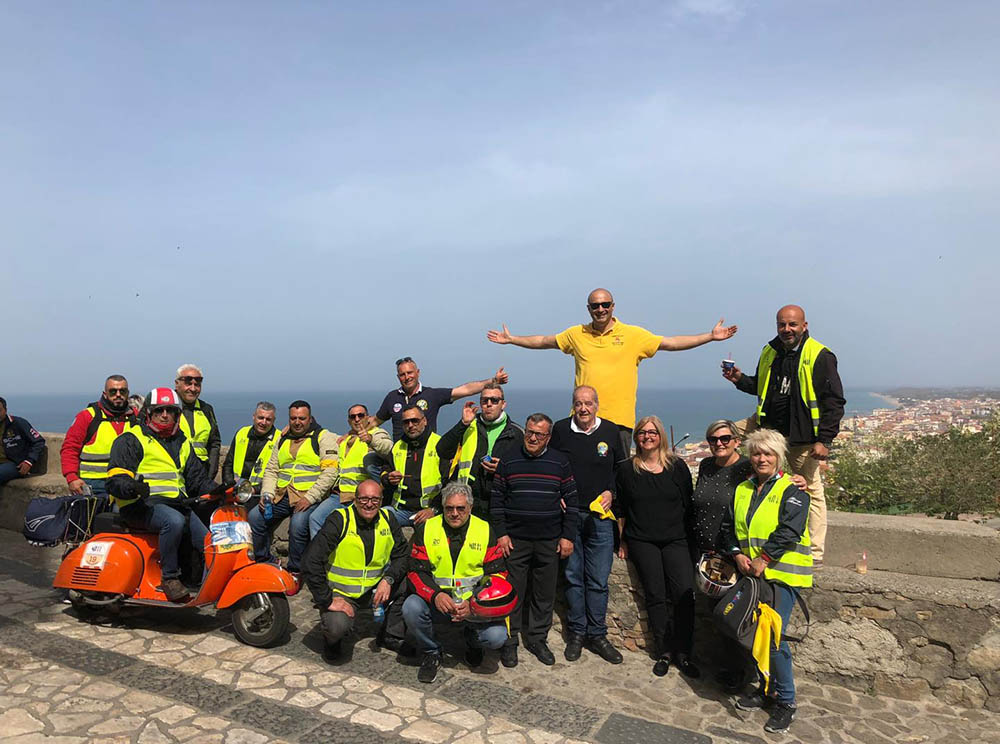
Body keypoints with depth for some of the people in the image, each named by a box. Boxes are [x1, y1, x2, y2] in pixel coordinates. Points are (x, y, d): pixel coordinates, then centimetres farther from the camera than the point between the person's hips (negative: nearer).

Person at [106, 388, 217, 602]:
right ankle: (169, 577, -22)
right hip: (143, 504, -6)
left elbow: (198, 477, 25)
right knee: (174, 521, -36)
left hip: (178, 504, 6)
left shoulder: (182, 443, 24)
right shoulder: (131, 440, 5)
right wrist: (131, 487, -29)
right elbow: (115, 479, -6)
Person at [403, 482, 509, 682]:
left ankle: (472, 640, 16)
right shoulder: (426, 529, 0)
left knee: (496, 636, -24)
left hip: (474, 603, 0)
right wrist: (435, 595, -23)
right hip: (436, 601, 1)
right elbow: (416, 571, -3)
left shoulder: (485, 531, 0)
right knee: (411, 608, -29)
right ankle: (430, 652, 2)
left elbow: (498, 574, -1)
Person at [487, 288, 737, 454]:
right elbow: (543, 341, 20)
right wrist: (511, 339, 20)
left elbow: (671, 343, 2)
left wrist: (711, 336, -3)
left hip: (619, 419, -1)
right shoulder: (576, 334, 9)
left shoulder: (634, 335, 3)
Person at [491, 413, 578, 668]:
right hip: (515, 540, -1)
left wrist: (568, 536, 0)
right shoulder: (508, 461, 2)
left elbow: (571, 500, 4)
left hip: (549, 542, 1)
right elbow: (496, 499, 3)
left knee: (545, 594, 10)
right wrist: (501, 533, -3)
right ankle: (509, 641, 19)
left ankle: (537, 639, 26)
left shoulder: (560, 462, 3)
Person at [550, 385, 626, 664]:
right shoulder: (560, 430, -1)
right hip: (568, 514, 0)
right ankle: (576, 633, 22)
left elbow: (622, 469, 12)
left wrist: (611, 492, -3)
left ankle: (597, 635, 18)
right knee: (573, 576, 8)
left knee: (598, 580, 4)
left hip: (600, 516, 0)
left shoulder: (611, 431, 2)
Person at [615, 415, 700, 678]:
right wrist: (623, 541, 10)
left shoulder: (677, 466, 5)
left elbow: (688, 505, 7)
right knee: (655, 595, -1)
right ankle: (664, 652, 12)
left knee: (685, 593, -11)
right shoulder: (627, 470, 6)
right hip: (641, 541, 0)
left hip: (675, 540, 0)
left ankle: (683, 653, 3)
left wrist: (690, 537, 4)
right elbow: (622, 510, 11)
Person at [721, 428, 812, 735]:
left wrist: (764, 559, -18)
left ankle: (785, 701, 8)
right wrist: (738, 555, -3)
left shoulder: (792, 490, -4)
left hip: (781, 574, -6)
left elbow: (789, 530, -15)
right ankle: (766, 689, 27)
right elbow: (728, 527, 13)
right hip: (751, 572, 6)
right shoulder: (742, 490, 14)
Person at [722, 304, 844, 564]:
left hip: (802, 435, -6)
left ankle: (815, 554, 13)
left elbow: (834, 402, -13)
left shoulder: (820, 356, -13)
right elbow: (760, 387, 21)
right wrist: (740, 380, 0)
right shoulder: (770, 352, 6)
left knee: (812, 491, 3)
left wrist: (824, 440, -19)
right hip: (767, 425, 6)